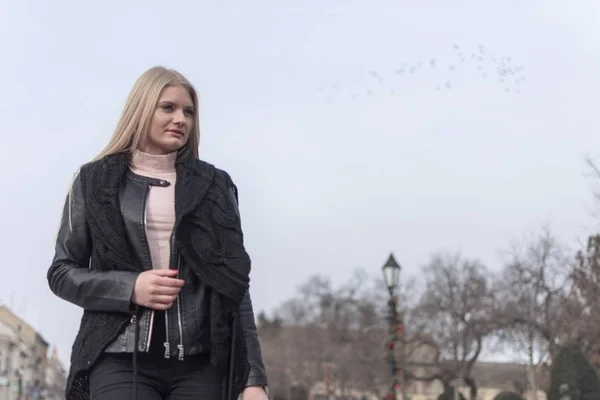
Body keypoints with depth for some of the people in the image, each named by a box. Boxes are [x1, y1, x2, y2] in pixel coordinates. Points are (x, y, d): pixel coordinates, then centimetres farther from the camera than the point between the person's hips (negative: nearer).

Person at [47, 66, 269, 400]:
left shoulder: (213, 186, 11)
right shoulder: (95, 181, 9)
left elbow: (234, 285, 8)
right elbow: (61, 272, 9)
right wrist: (129, 287, -9)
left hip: (201, 363, 2)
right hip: (122, 361, -1)